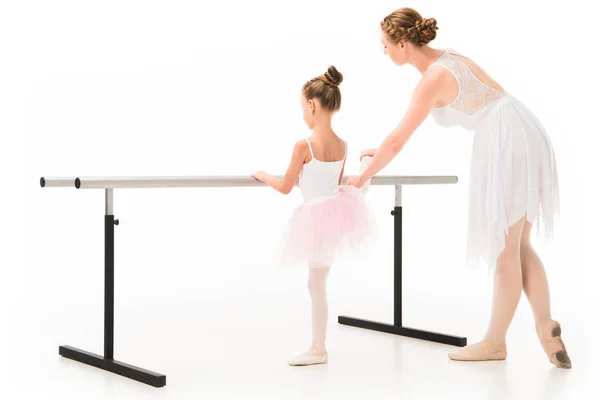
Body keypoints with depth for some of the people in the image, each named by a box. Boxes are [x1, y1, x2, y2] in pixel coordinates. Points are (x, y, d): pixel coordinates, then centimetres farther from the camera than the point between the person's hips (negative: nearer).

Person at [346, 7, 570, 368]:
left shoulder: (433, 79, -14)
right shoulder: (446, 57, 14)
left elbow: (398, 141, -9)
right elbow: (408, 128, 27)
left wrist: (364, 177, 4)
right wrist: (384, 151, 32)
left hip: (506, 143, -9)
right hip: (522, 136, 10)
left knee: (505, 250, 2)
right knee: (518, 245, 14)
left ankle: (495, 342, 14)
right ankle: (547, 330, 10)